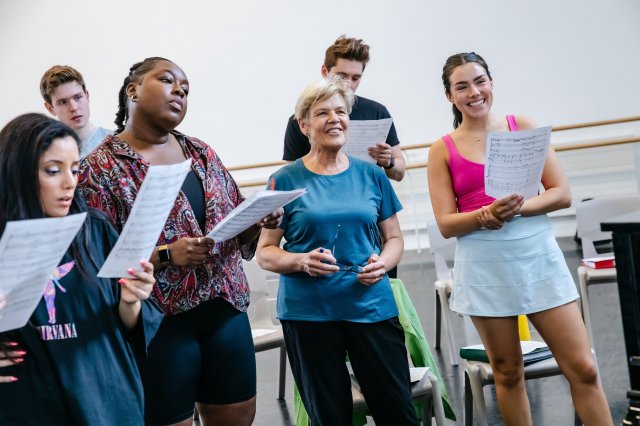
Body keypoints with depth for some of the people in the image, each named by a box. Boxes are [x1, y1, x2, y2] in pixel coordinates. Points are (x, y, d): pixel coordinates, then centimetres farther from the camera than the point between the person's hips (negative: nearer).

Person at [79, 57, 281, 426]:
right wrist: (165, 256, -24)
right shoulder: (102, 167, -7)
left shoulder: (201, 153, 10)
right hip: (161, 322, -5)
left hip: (226, 311, 6)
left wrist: (259, 222, -7)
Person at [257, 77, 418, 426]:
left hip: (372, 305, 2)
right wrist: (303, 261, -20)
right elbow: (265, 253, 0)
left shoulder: (371, 175, 6)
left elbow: (394, 238, 14)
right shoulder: (286, 180, -1)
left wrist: (382, 263, -8)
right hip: (308, 312, -2)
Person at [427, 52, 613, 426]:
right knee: (508, 372, 10)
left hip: (538, 256, 0)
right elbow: (446, 224, -1)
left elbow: (562, 194, 0)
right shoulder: (443, 150, 3)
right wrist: (486, 215, -19)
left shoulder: (523, 127, 4)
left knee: (583, 368, -1)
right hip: (484, 267, 0)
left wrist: (516, 208, -17)